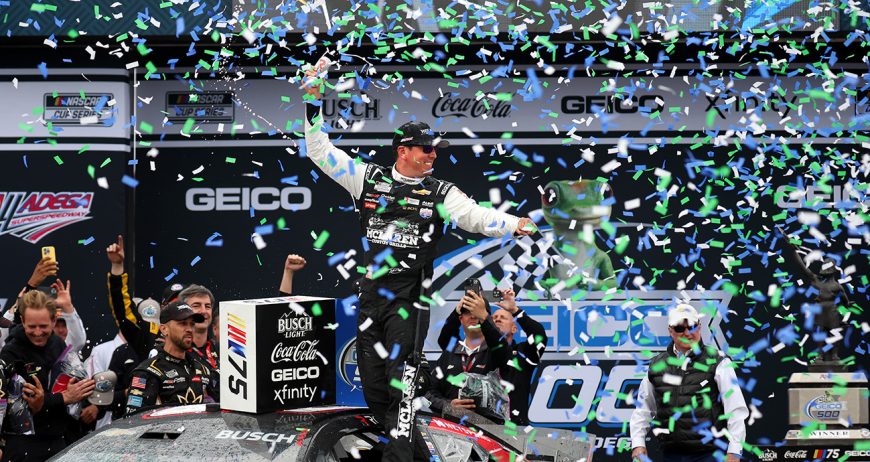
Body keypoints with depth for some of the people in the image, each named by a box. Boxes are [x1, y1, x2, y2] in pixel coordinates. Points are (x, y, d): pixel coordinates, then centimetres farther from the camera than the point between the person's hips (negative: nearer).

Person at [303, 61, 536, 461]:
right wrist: (313, 101, 2)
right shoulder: (368, 178, 6)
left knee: (400, 380, -14)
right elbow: (320, 151, 9)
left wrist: (514, 224, -27)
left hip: (409, 301, -3)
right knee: (373, 388, 7)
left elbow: (477, 217, -8)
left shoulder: (441, 193, 3)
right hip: (370, 298, 3)